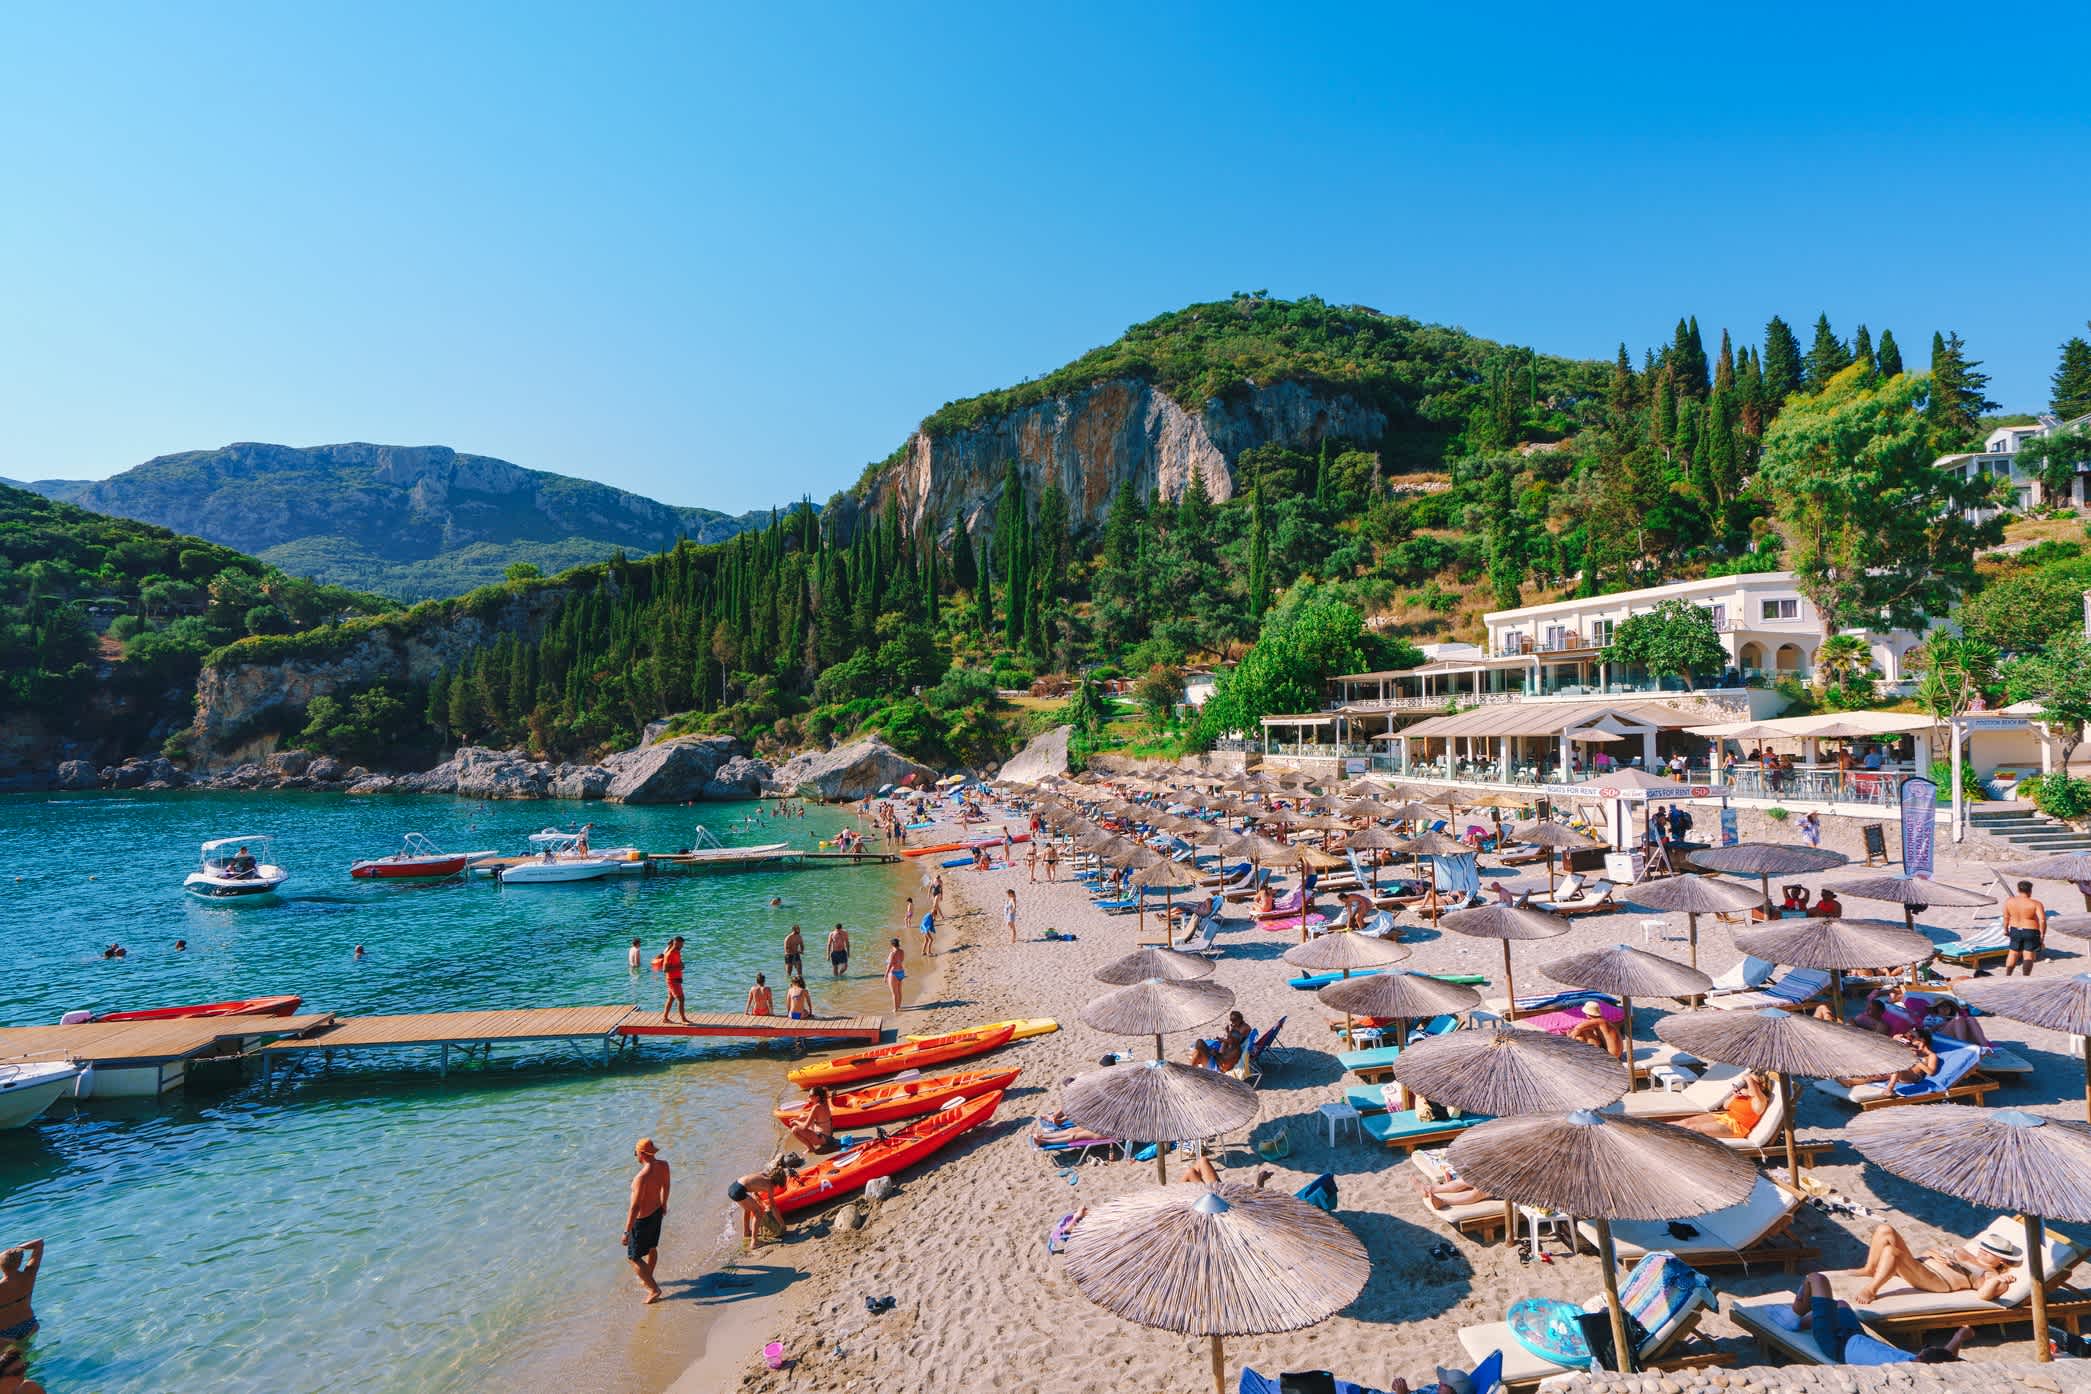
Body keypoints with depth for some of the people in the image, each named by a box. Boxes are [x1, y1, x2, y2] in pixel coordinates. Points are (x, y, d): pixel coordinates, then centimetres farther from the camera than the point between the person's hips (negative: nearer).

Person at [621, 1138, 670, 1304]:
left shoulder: (642, 1177, -36)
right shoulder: (663, 1165, -13)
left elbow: (635, 1207, -29)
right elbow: (665, 1186, 7)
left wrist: (626, 1232, -19)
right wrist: (664, 1205, 24)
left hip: (643, 1219, -7)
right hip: (656, 1212, 7)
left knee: (634, 1257, 12)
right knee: (651, 1248, 28)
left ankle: (654, 1289, 17)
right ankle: (647, 1279, 49)